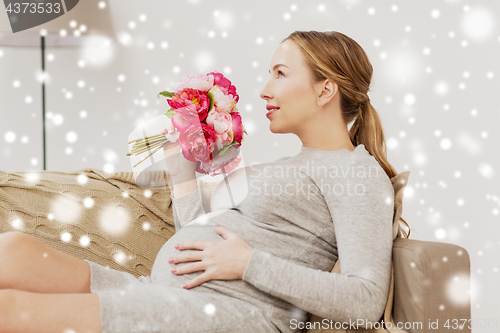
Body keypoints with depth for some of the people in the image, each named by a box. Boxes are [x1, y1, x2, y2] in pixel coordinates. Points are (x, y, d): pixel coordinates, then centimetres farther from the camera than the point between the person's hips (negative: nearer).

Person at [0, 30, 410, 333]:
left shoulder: (360, 170, 0)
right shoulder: (288, 166, 26)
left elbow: (367, 300, -14)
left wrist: (248, 263, -14)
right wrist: (182, 171, 21)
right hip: (162, 298, 9)